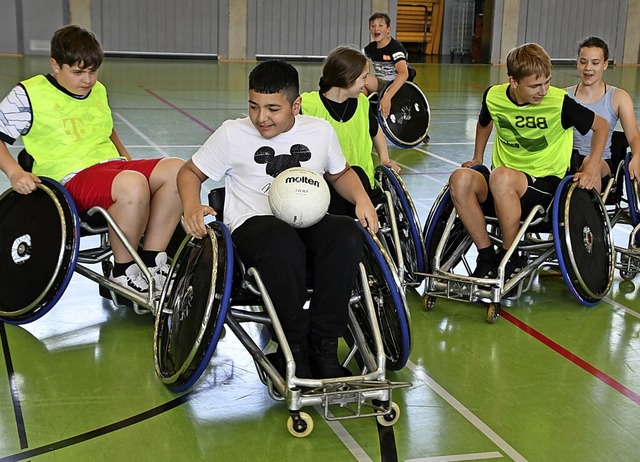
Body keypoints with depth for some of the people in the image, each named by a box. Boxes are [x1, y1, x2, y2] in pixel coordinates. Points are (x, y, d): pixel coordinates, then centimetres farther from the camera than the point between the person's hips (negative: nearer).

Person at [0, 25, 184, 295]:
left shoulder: (98, 91, 22)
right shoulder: (29, 94, 2)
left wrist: (128, 159, 22)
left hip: (113, 164, 7)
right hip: (70, 178, -7)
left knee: (176, 169, -18)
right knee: (132, 184, -38)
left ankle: (152, 264, -15)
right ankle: (123, 274, -18)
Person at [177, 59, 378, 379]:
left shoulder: (321, 130, 14)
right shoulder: (232, 134, 7)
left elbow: (340, 173, 30)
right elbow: (191, 172, 14)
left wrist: (362, 199, 8)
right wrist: (192, 207, -8)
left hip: (310, 224, 3)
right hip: (253, 225, -3)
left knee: (347, 233, -32)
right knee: (282, 243, -40)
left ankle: (323, 346, -25)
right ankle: (293, 349, -26)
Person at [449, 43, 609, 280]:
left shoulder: (559, 102, -11)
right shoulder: (494, 96, 0)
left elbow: (601, 125, 2)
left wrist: (592, 169, -7)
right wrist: (477, 159, 19)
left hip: (546, 182, -4)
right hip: (501, 184, 4)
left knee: (502, 176, -37)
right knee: (460, 178, -28)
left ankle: (510, 258, -18)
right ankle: (486, 256, -15)